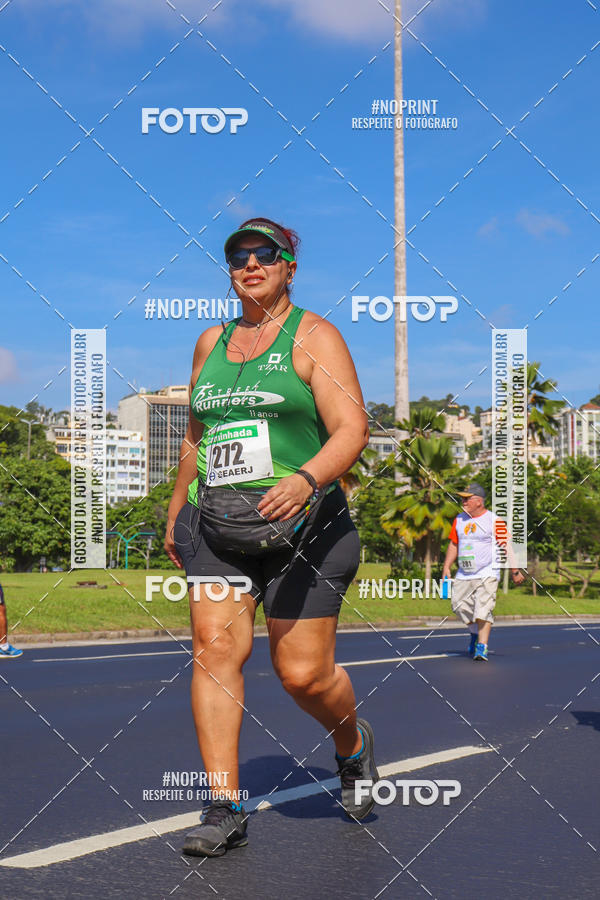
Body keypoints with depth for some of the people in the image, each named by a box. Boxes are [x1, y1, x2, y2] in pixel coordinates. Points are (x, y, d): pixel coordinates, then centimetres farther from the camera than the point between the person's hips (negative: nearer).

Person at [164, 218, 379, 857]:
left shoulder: (314, 337, -1)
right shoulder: (210, 343, 16)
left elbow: (352, 429, -12)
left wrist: (304, 479, -30)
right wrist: (176, 511, 28)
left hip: (303, 526, -4)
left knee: (304, 673, -3)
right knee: (215, 645, -13)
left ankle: (353, 743, 31)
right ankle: (224, 808, -8)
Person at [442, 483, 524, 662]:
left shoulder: (494, 521, -6)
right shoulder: (459, 519, 11)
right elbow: (453, 545, 18)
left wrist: (515, 571, -5)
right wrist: (446, 568, 9)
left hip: (487, 574, -5)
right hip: (463, 575, 5)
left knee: (483, 610, -14)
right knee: (460, 606, 3)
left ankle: (482, 647, -12)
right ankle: (476, 632, 29)